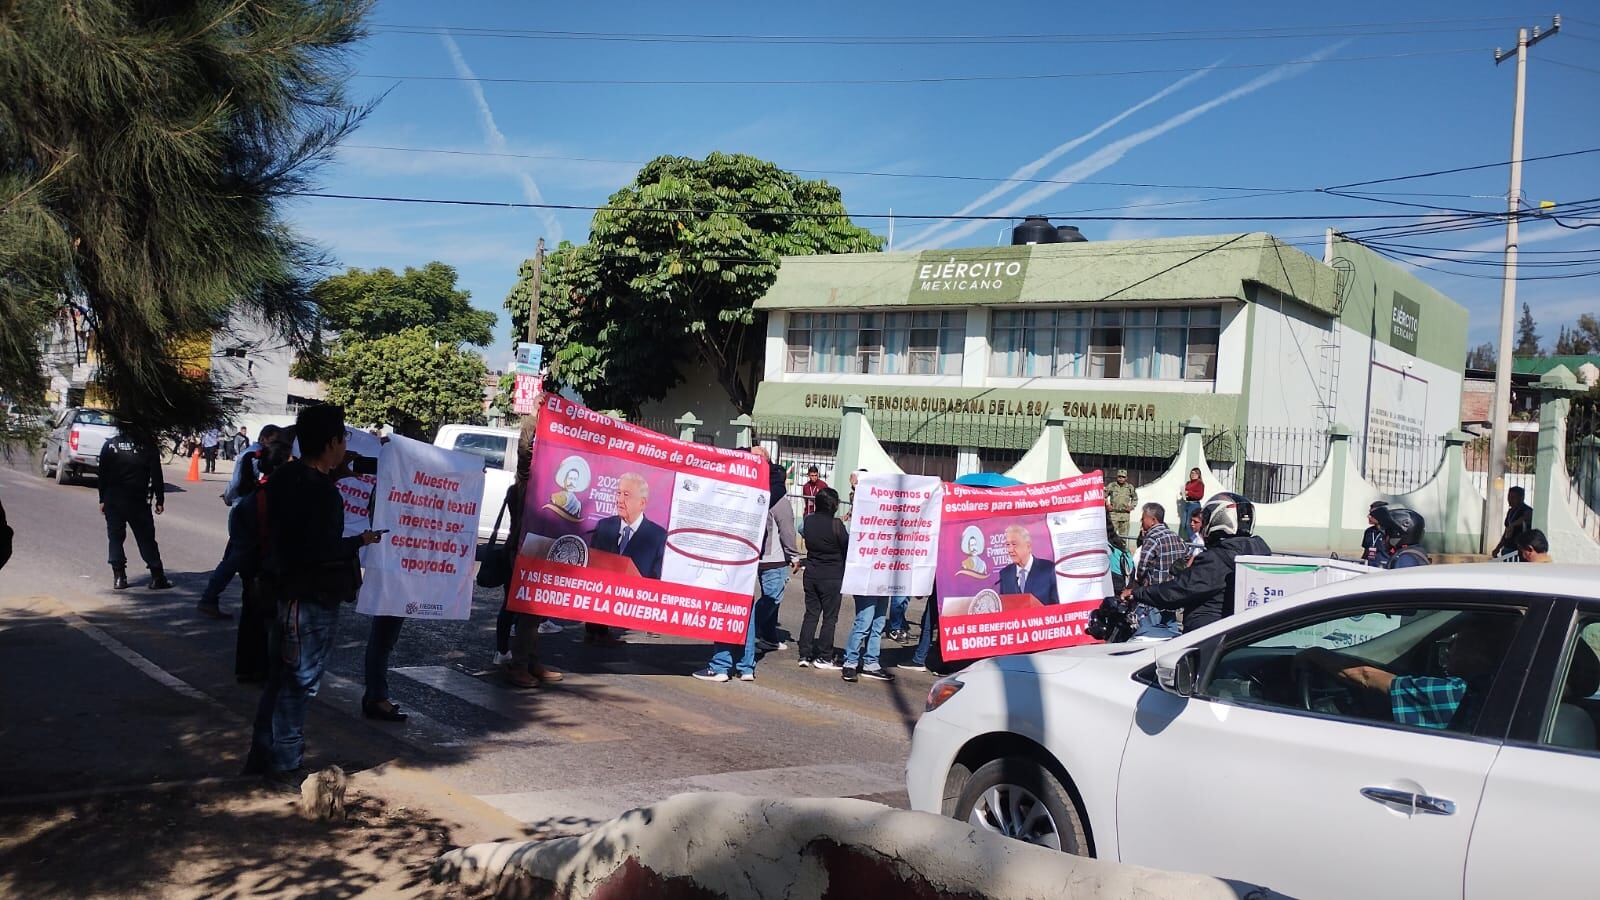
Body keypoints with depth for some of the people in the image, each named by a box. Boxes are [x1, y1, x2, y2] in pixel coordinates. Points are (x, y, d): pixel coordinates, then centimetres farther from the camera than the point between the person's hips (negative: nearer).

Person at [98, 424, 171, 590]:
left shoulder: (110, 445, 1)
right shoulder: (147, 445, -5)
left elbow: (102, 475, 4)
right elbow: (156, 476, -5)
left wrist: (103, 500, 11)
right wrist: (159, 500, -1)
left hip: (112, 501, 2)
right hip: (138, 501, -1)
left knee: (116, 538, 10)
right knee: (146, 539, 4)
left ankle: (119, 577, 7)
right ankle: (157, 577, 2)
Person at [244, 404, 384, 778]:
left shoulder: (287, 477, 7)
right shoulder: (321, 490, -22)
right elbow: (322, 551, -27)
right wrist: (360, 541, -11)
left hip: (288, 592, 10)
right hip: (314, 599, -10)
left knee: (280, 678, 18)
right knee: (299, 682, 2)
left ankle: (264, 758, 29)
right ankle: (283, 763, 10)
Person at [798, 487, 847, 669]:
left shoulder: (809, 521, -1)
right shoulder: (836, 524, -17)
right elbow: (848, 546, -10)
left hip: (811, 574, 5)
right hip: (832, 577, -5)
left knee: (811, 614, 12)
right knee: (830, 617, 4)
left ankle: (805, 655, 11)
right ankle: (823, 657, 6)